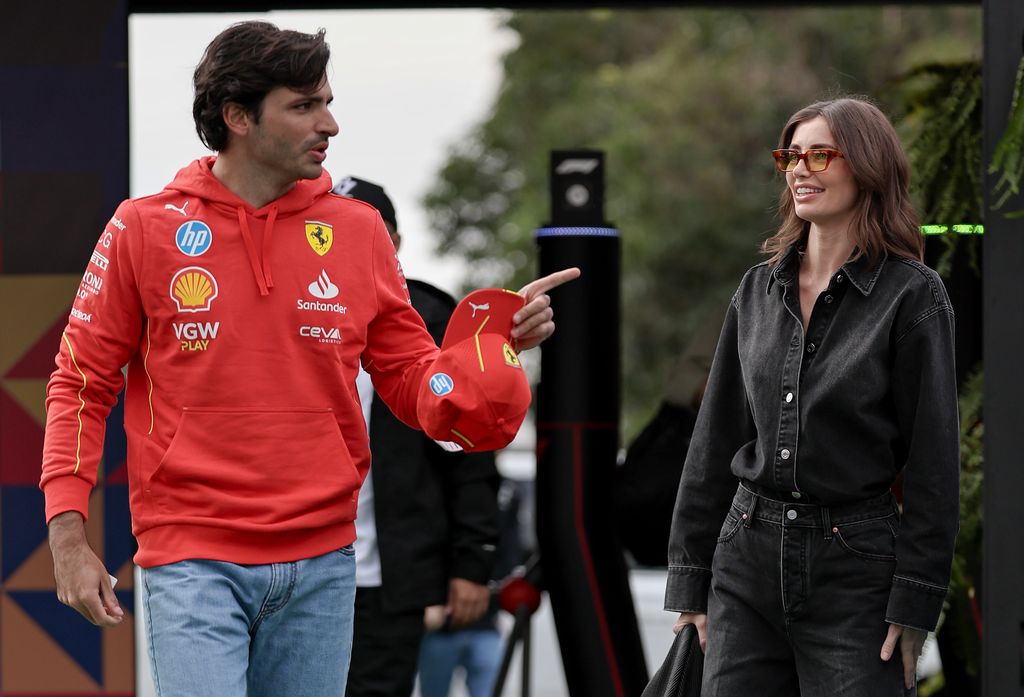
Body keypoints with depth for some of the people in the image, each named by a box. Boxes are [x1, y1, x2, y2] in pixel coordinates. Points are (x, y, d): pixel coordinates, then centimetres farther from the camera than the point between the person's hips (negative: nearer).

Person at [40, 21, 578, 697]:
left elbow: (417, 386, 9)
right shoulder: (146, 229, 0)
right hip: (192, 560, -3)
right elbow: (83, 384, 4)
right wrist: (67, 537, -4)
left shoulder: (357, 230, 7)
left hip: (320, 564, 3)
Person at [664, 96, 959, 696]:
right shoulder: (759, 289, 11)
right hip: (748, 559, 5)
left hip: (855, 570, -5)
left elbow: (934, 459, -7)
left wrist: (914, 604, -11)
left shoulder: (912, 296, -4)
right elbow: (716, 439, 13)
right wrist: (690, 577, 9)